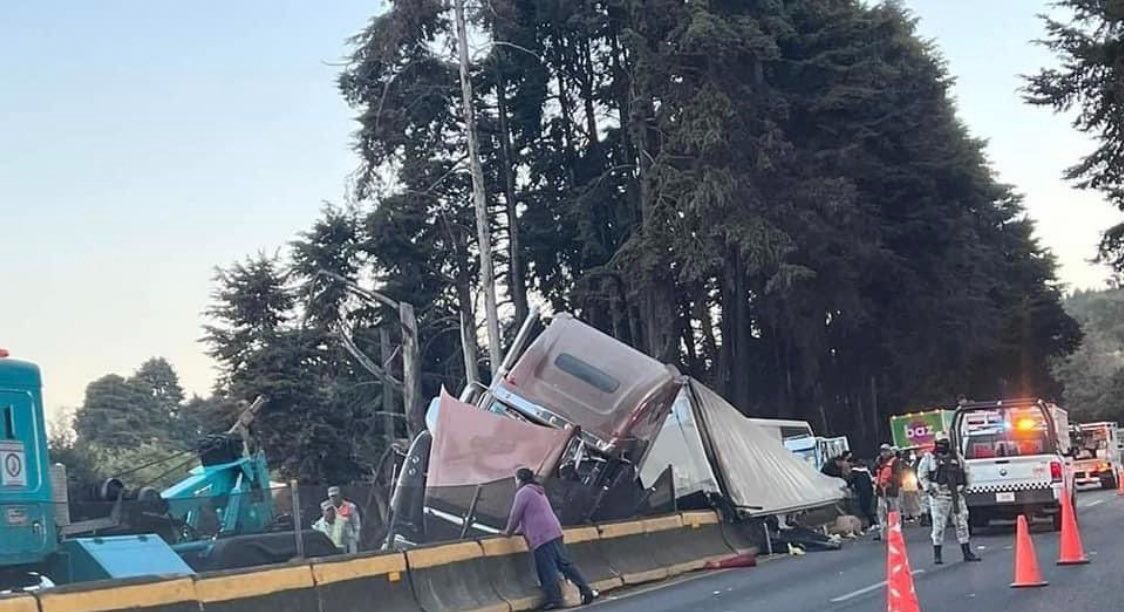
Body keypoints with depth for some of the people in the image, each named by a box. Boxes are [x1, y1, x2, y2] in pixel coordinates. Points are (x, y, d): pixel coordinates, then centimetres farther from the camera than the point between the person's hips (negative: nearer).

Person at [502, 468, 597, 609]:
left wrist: (508, 532, 12)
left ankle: (554, 600, -5)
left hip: (541, 537, -9)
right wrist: (518, 531, 35)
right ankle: (586, 590, 6)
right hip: (554, 532, 9)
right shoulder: (537, 491, 27)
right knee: (565, 564, 9)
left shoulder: (523, 492, -3)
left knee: (547, 571, -5)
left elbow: (516, 515, -3)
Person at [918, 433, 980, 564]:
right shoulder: (929, 458, 0)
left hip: (957, 495, 4)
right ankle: (937, 555, 3)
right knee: (939, 524, -4)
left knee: (962, 523, 7)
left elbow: (966, 470, 24)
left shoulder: (956, 457, 12)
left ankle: (967, 553, 14)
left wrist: (964, 486, 14)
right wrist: (929, 488, -7)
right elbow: (921, 475, 1)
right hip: (939, 495, -4)